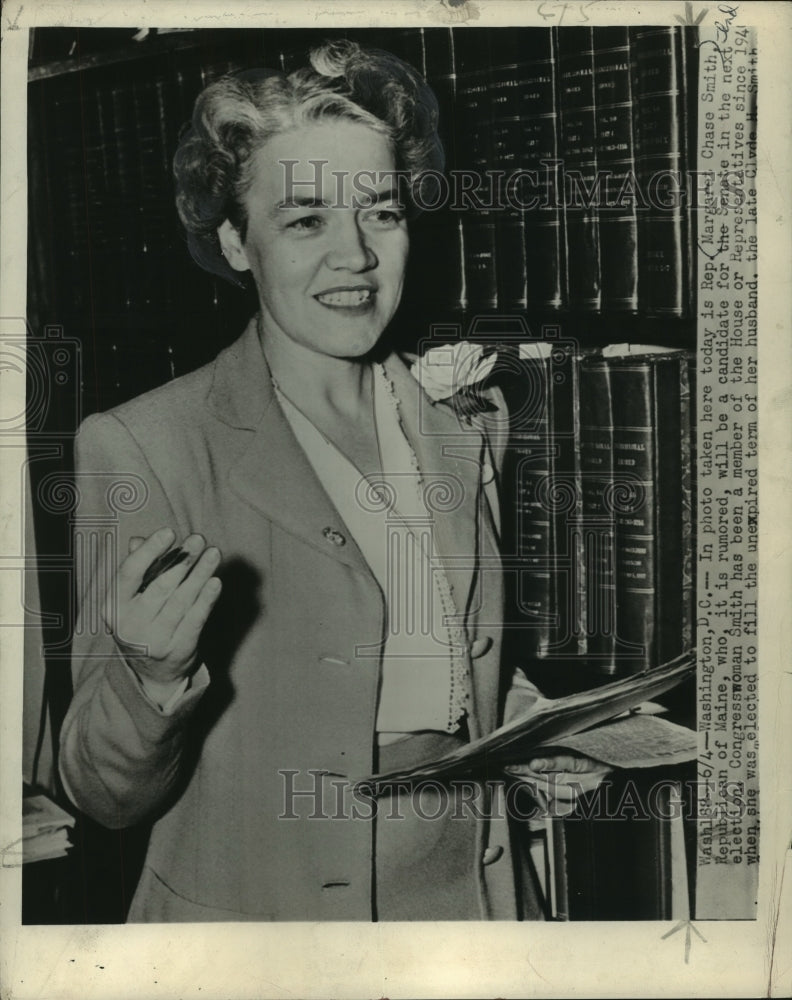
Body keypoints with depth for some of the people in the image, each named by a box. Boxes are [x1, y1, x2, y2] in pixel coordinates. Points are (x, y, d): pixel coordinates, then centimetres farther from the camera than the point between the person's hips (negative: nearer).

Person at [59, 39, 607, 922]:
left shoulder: (466, 425, -1)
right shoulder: (139, 448, -16)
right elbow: (108, 797, -13)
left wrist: (529, 725, -5)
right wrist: (154, 675, -31)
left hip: (476, 893, 5)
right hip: (260, 911, -4)